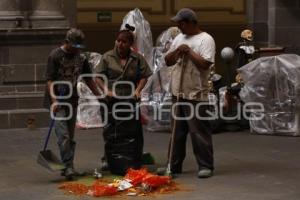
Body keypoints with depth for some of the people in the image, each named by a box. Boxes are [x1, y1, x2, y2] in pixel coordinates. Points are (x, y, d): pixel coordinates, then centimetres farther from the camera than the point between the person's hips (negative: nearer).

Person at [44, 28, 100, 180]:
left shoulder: (81, 58, 9)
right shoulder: (55, 56, -9)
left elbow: (88, 79, 17)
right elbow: (50, 80, -14)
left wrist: (99, 96, 13)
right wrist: (54, 100, -24)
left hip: (72, 100, 6)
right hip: (58, 101, -6)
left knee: (70, 137, 9)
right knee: (63, 135, -14)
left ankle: (68, 168, 16)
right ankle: (68, 167, -15)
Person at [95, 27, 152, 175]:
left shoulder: (137, 58, 3)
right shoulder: (107, 57, 2)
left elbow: (144, 76, 7)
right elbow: (98, 77, 3)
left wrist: (138, 90, -9)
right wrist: (106, 90, -11)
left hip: (130, 101, 0)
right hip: (111, 101, 0)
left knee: (132, 135, -1)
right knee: (111, 135, 3)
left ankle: (133, 167, 6)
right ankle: (115, 167, 13)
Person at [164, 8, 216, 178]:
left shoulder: (206, 39, -9)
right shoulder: (179, 39, 14)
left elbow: (205, 64, -20)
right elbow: (168, 61, 15)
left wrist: (189, 51, -15)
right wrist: (177, 51, -3)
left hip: (196, 95, -8)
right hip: (178, 93, 8)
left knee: (199, 132, -4)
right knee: (177, 132, 14)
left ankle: (205, 166, 3)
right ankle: (175, 165, 22)